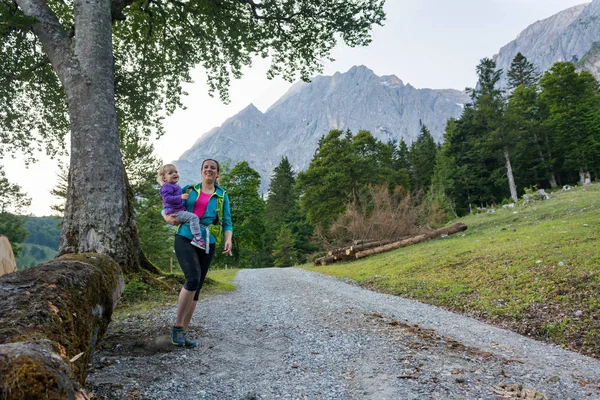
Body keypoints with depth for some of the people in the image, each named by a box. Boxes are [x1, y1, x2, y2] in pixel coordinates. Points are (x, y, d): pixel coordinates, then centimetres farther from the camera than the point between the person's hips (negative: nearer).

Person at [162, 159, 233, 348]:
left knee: (196, 288, 4)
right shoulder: (189, 189, 11)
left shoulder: (222, 196, 12)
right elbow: (167, 207, 15)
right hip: (185, 239, -2)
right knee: (193, 278, -23)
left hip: (207, 244, 2)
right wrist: (168, 218, -8)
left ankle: (183, 333, 13)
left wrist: (228, 239, -13)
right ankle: (177, 325, -8)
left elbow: (227, 222, 7)